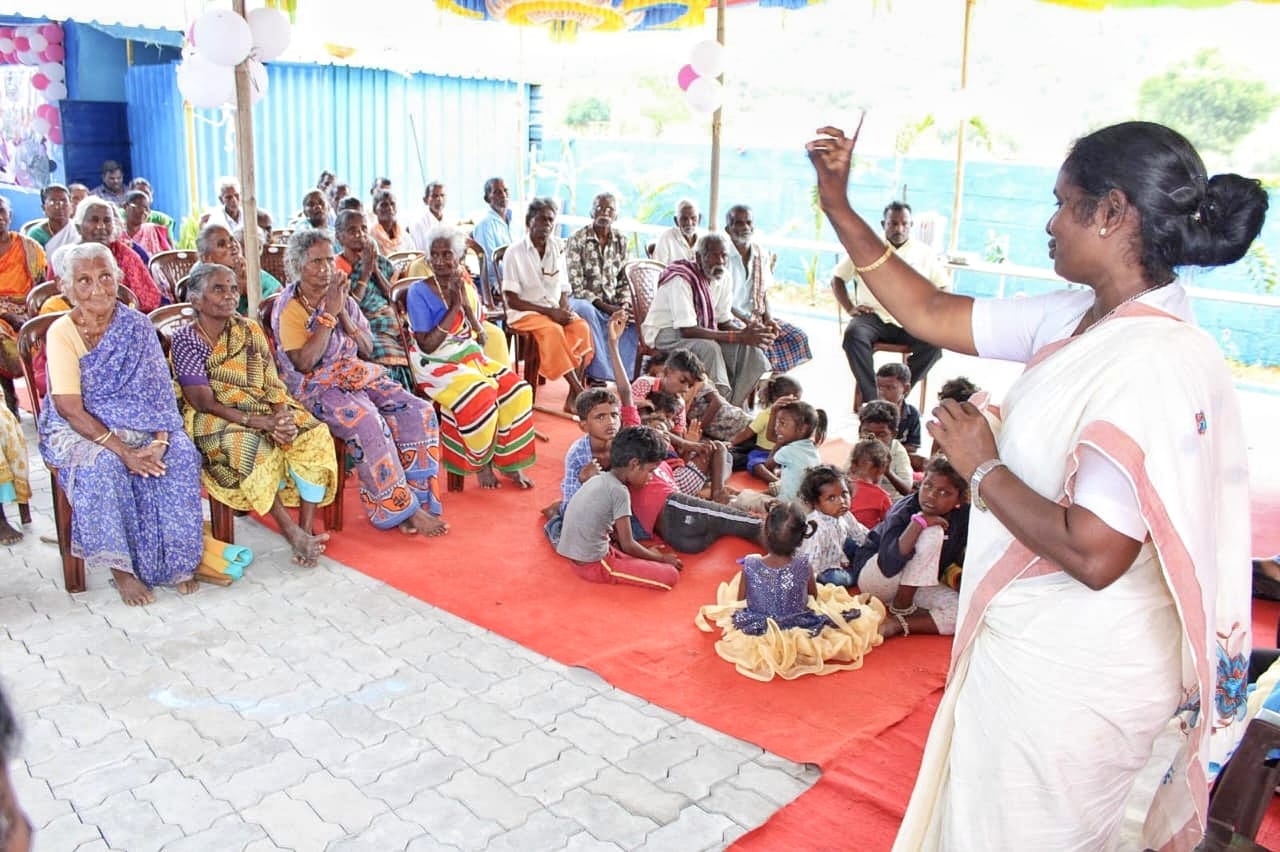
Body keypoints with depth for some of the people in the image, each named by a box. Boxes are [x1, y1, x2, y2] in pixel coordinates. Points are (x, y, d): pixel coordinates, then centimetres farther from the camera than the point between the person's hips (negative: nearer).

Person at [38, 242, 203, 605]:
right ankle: (120, 568, -19)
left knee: (181, 454, -25)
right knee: (103, 466, -34)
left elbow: (158, 391, -4)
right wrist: (122, 449, -27)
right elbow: (70, 409, -16)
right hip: (78, 430, -2)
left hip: (136, 424, 3)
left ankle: (176, 561, -14)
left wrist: (160, 440, -22)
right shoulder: (62, 333, -10)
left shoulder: (136, 325, -1)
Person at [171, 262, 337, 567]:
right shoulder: (185, 340, -7)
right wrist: (258, 421, -27)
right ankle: (291, 531, -26)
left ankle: (306, 530, -21)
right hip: (212, 420, -4)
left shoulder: (250, 330, 6)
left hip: (263, 411, 5)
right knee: (251, 447, -36)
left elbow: (272, 385, 1)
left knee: (314, 436, -22)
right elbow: (204, 402, -16)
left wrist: (283, 417, -21)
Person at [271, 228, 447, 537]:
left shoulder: (342, 298, 11)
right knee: (367, 421, -35)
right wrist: (328, 314, -18)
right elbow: (303, 363, -19)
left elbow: (366, 350, 7)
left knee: (420, 412, -18)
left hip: (357, 376, 6)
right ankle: (401, 507, -26)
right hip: (315, 386, -6)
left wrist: (343, 312, -8)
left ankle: (416, 499, -17)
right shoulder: (288, 307, -6)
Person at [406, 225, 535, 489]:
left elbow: (482, 339, 8)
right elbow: (427, 346, -17)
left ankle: (508, 460, -7)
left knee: (516, 389, -16)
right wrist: (454, 307, -18)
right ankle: (480, 462, -11)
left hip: (471, 357, 6)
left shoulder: (468, 288, 8)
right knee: (482, 393, -31)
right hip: (436, 364, -6)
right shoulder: (419, 292, -10)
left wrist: (467, 306, -8)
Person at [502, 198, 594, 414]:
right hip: (525, 313, -4)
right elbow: (512, 300, -10)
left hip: (555, 310, 5)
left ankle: (573, 396, -28)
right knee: (553, 330, -35)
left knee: (582, 327, -26)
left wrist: (564, 309, -12)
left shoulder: (557, 248, 7)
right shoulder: (515, 253, -8)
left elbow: (563, 289, 11)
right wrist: (548, 311, -18)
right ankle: (579, 391, -32)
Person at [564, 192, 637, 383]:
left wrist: (624, 304, -9)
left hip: (613, 304, 5)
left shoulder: (621, 241, 8)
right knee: (586, 311, -39)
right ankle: (601, 374, -31)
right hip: (583, 301, -4)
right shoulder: (577, 240, -6)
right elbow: (576, 286, -12)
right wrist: (605, 307, -19)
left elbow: (625, 281, 12)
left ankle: (623, 374, -15)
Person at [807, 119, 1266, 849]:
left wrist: (981, 465, -19)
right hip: (1027, 644, 8)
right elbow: (930, 315, 4)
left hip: (1074, 671, -8)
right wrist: (838, 207, 4)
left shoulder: (1160, 361, -28)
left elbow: (1094, 553, -32)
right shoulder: (1079, 319, -2)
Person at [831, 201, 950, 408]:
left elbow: (942, 287, 18)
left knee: (935, 342, -31)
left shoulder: (924, 253, 17)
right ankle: (871, 397, -34)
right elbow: (837, 278, 17)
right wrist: (850, 308, 2)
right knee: (853, 334, -35)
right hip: (873, 317, -1)